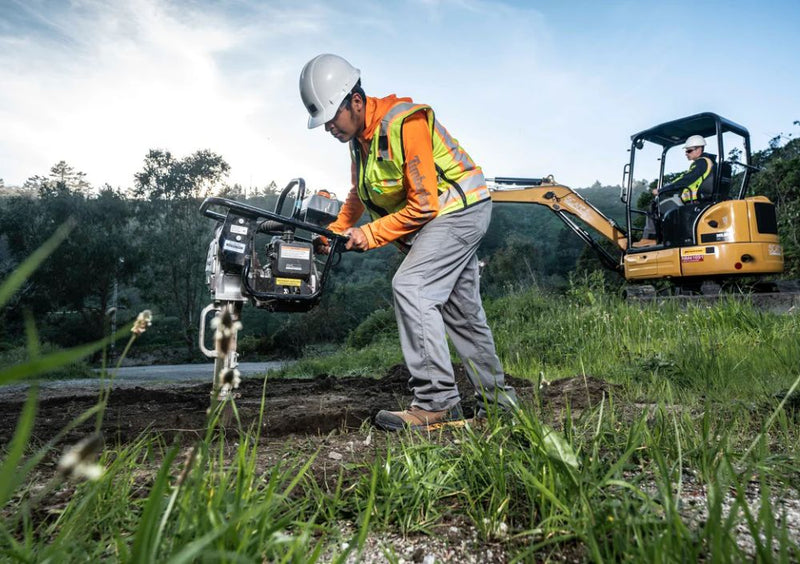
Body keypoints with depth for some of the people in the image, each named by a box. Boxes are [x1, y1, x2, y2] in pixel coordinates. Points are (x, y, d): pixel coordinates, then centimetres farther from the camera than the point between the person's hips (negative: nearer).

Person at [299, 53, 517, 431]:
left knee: (409, 287, -23)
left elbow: (424, 204, -25)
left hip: (461, 209, -9)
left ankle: (437, 403, -19)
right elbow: (358, 194, 18)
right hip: (439, 218, 10)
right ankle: (496, 398, 25)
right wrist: (336, 231, 4)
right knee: (461, 311, 12)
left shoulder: (405, 123, -23)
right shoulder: (359, 135, 6)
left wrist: (371, 235, -20)